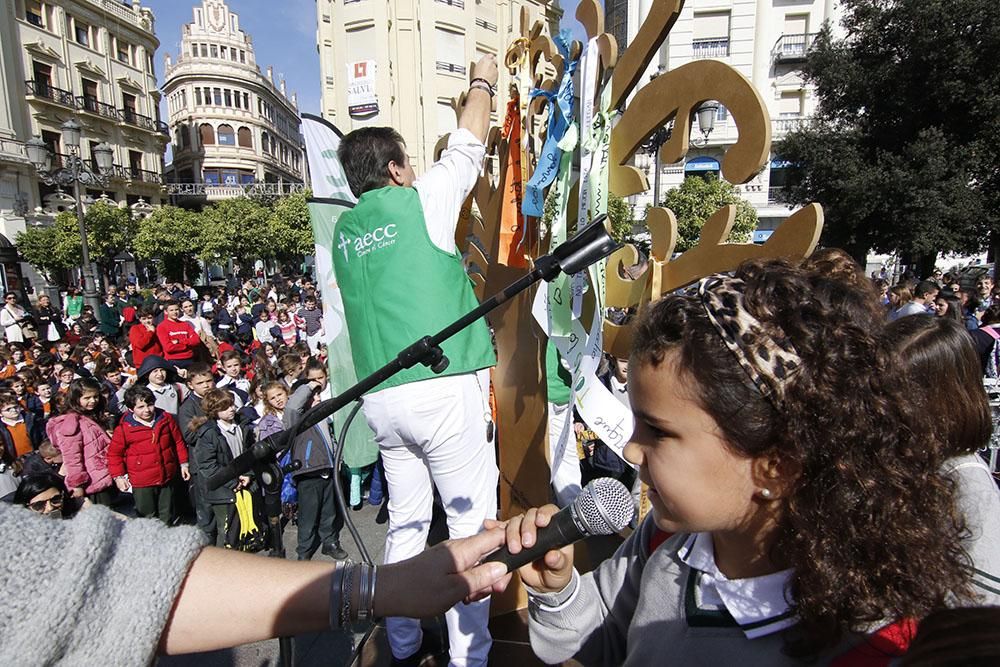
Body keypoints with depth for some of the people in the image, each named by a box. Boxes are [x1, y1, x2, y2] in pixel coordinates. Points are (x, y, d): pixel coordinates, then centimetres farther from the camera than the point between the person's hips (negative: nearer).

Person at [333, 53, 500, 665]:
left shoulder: (344, 229, 14)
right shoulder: (421, 201, -1)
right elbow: (467, 147, 13)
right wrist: (483, 82, 29)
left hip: (383, 397, 7)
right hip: (447, 389, -6)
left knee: (407, 521, 18)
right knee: (472, 522, 4)